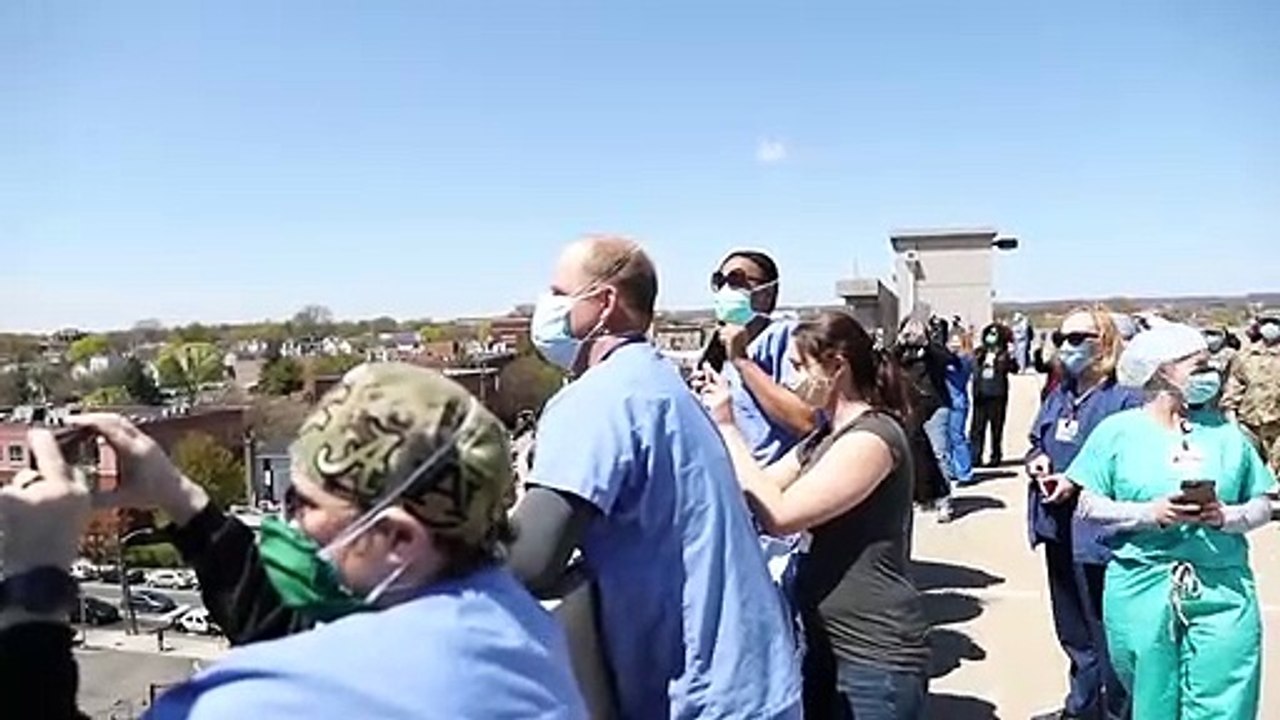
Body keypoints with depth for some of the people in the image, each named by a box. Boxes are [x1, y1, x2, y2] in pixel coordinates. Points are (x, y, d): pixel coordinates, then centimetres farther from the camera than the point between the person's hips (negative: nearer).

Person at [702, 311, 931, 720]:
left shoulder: (874, 437, -19)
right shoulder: (826, 438, 11)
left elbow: (780, 515, -26)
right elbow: (760, 487, 9)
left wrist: (727, 428, -19)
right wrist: (721, 425, 0)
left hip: (875, 654, -8)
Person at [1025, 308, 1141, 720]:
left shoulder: (1124, 399, -14)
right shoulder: (1058, 396, 11)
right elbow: (1036, 442, 20)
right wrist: (1036, 460, -2)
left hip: (1098, 532, -8)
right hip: (1058, 527, 8)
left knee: (1105, 631, 4)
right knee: (1071, 628, 21)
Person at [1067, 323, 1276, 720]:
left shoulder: (1225, 431, 8)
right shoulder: (1118, 430, 1)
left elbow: (1262, 505, 9)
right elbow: (1089, 504, -2)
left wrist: (1228, 517, -11)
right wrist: (1150, 513, -16)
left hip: (1224, 592, 2)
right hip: (1142, 592, -2)